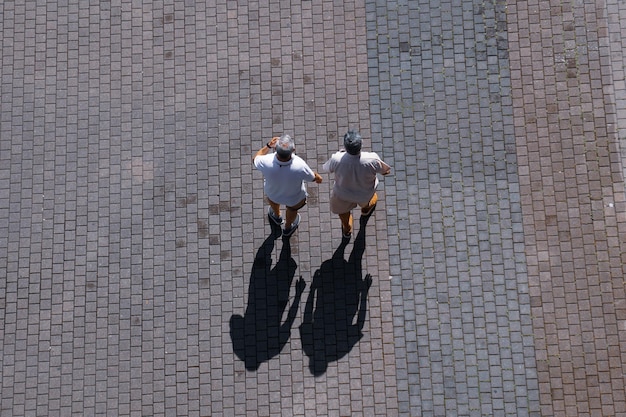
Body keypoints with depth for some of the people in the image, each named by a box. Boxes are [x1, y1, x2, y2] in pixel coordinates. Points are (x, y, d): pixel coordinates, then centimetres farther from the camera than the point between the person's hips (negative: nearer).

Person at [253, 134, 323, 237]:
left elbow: (255, 159, -14)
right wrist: (317, 177, 4)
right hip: (295, 198, -1)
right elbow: (312, 177, -18)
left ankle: (277, 216, 68)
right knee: (292, 209, 35)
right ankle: (288, 228, 65)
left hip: (272, 194, 1)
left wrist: (268, 146, -9)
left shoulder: (266, 162, -40)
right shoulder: (300, 166, -41)